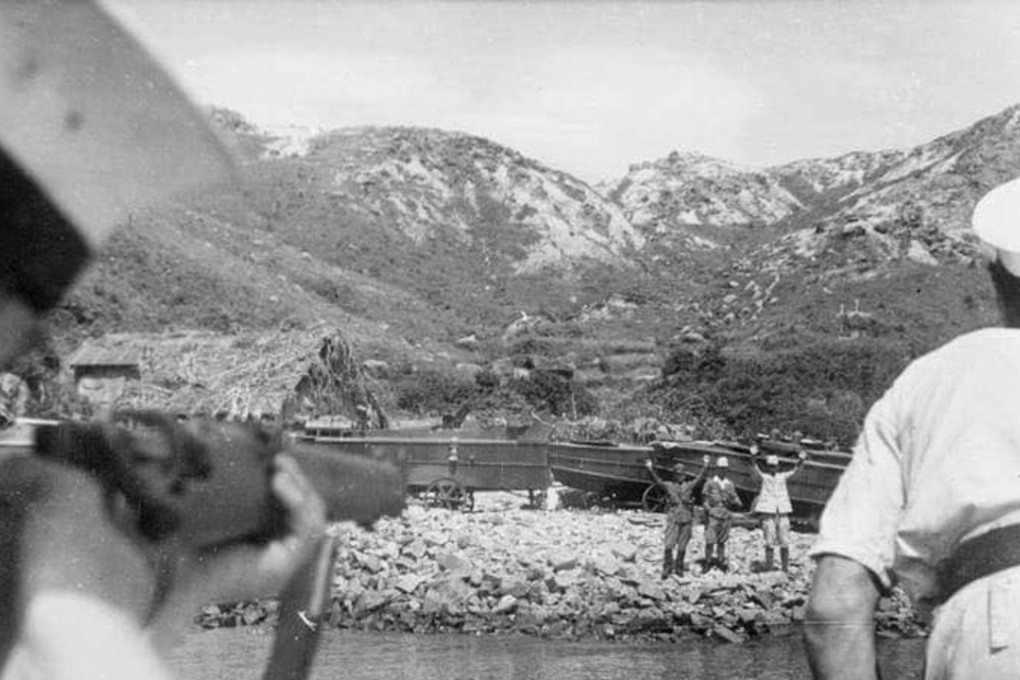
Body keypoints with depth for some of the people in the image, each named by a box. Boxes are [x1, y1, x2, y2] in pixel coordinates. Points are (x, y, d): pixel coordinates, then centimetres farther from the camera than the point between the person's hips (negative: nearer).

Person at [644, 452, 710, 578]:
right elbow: (658, 480, -8)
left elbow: (700, 478, -2)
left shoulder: (689, 485, 9)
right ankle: (667, 569, 0)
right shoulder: (668, 486, 5)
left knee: (682, 547, 6)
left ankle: (678, 568, 21)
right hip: (673, 519, -2)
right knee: (668, 546, -11)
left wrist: (706, 466, -15)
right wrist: (650, 469, -22)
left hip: (686, 520, 2)